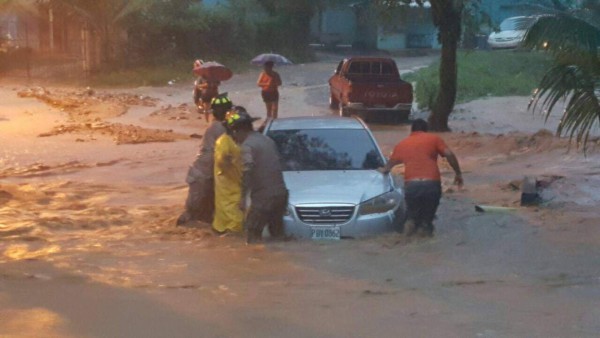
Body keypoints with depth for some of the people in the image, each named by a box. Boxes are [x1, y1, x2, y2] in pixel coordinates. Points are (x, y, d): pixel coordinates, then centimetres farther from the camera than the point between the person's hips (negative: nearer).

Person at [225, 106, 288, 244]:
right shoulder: (267, 140, 15)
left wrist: (243, 197, -21)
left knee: (253, 232, 3)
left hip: (263, 197, -8)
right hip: (281, 193, 8)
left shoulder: (247, 145, -11)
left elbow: (247, 170, -24)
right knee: (277, 232, 19)